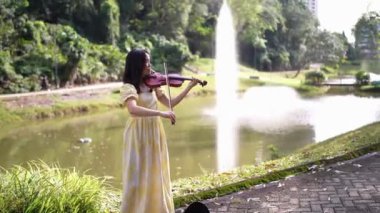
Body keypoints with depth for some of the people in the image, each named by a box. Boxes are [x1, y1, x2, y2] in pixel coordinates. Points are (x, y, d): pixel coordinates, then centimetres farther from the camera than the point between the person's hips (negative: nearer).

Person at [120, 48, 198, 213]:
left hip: (155, 133, 7)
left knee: (156, 175, 15)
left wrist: (189, 87, 4)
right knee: (138, 177, -1)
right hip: (139, 135, -7)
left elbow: (170, 103, 10)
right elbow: (133, 110, -31)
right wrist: (161, 113, -35)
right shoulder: (128, 87, -14)